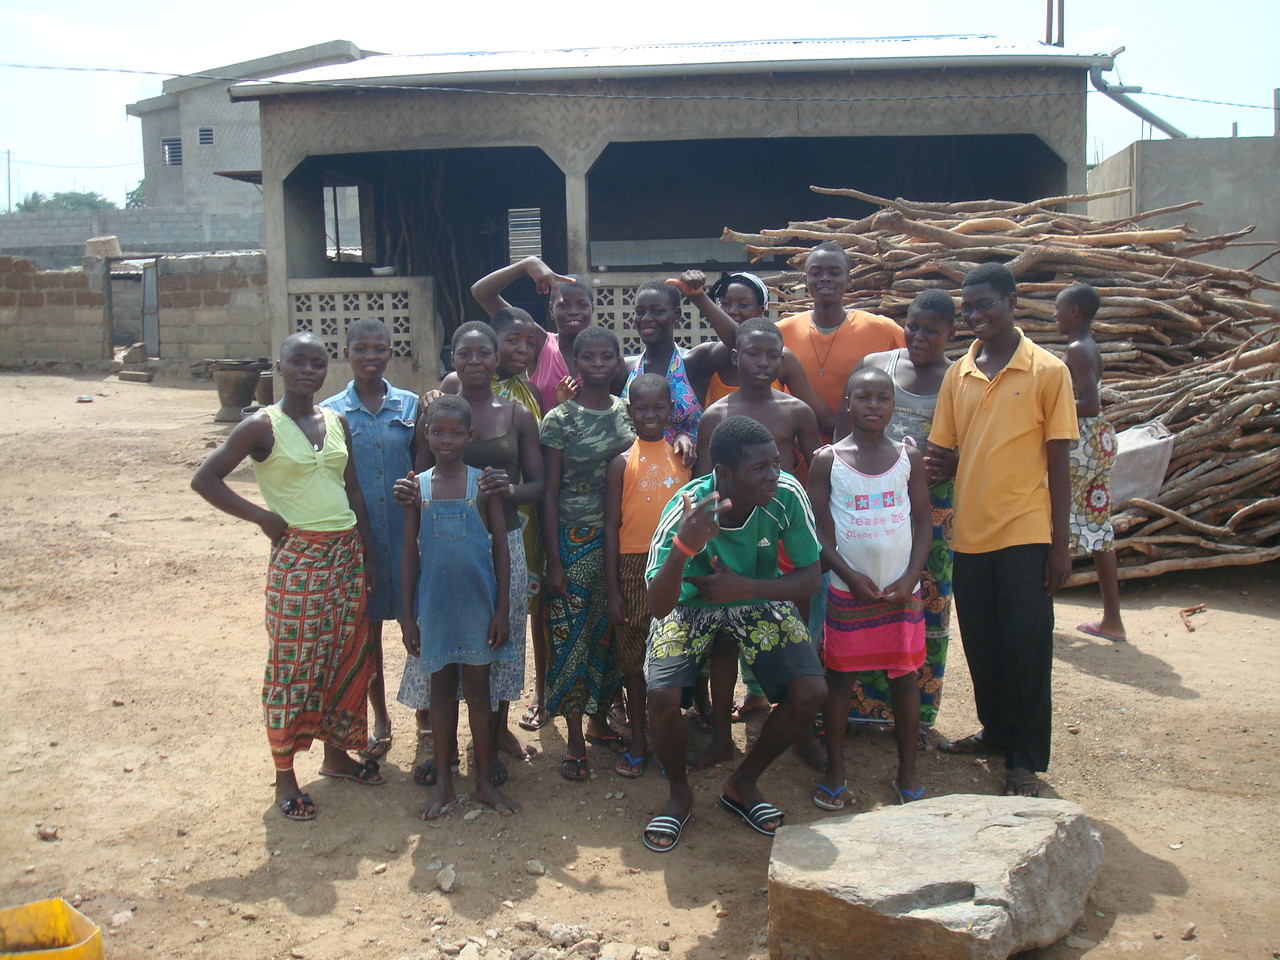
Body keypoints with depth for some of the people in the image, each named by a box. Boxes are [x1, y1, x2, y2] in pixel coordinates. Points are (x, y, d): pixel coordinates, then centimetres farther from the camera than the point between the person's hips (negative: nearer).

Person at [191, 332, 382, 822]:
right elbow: (204, 479, -9)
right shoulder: (263, 426, -7)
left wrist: (368, 554, 10)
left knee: (347, 659, 12)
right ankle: (285, 774, 14)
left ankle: (335, 753, 30)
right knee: (294, 666, 1)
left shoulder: (336, 422, 9)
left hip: (346, 552, 6)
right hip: (297, 558, -5)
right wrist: (263, 516, -11)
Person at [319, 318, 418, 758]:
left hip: (408, 534, 0)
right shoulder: (331, 412, -1)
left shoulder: (411, 406, 1)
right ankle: (380, 720, 28)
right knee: (366, 630, 11)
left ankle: (425, 710, 28)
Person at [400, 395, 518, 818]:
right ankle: (443, 783, 23)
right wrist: (406, 615, 1)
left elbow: (501, 548, -2)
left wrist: (502, 610, -5)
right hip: (434, 605, 1)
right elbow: (410, 552, 3)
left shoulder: (484, 483, -4)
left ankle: (485, 781, 21)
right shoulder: (417, 487, 0)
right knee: (441, 690, 11)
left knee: (477, 689, 8)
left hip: (477, 605, -1)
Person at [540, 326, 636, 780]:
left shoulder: (628, 412, 5)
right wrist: (553, 562, -8)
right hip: (576, 539, -4)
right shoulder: (560, 419, -6)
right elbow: (549, 493, -6)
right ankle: (575, 739, 14)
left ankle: (599, 721, 30)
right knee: (572, 634, 1)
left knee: (610, 633, 12)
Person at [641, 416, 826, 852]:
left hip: (759, 600, 3)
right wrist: (682, 549, -54)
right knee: (662, 698, -25)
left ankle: (743, 783, 11)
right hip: (691, 604, -2)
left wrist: (746, 588, -28)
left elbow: (810, 575, -13)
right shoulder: (687, 509, -32)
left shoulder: (788, 494, -25)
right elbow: (659, 606, -35)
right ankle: (679, 793, 8)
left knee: (810, 692, -16)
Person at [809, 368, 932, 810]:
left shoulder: (909, 457, 2)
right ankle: (835, 771, 19)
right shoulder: (827, 460, -3)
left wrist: (909, 579, -8)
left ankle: (907, 774, 21)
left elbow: (924, 521, 3)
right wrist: (851, 575, -13)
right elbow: (819, 530, -3)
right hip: (848, 589, -1)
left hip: (902, 590, 1)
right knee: (840, 677, 6)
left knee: (905, 678, 7)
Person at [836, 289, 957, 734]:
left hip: (933, 507, 0)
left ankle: (915, 711, 17)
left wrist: (950, 467, -17)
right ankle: (860, 701, 13)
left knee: (925, 606, 4)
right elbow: (844, 432, 6)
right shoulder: (874, 365, 7)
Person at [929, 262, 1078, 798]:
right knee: (981, 644, 14)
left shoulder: (1047, 371, -4)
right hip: (969, 532, 4)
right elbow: (942, 453, 11)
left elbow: (1057, 462, -4)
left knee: (1025, 648, 1)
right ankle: (996, 731, 33)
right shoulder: (957, 375, 8)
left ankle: (1025, 762, 12)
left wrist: (1060, 544, -6)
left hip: (1025, 533, -4)